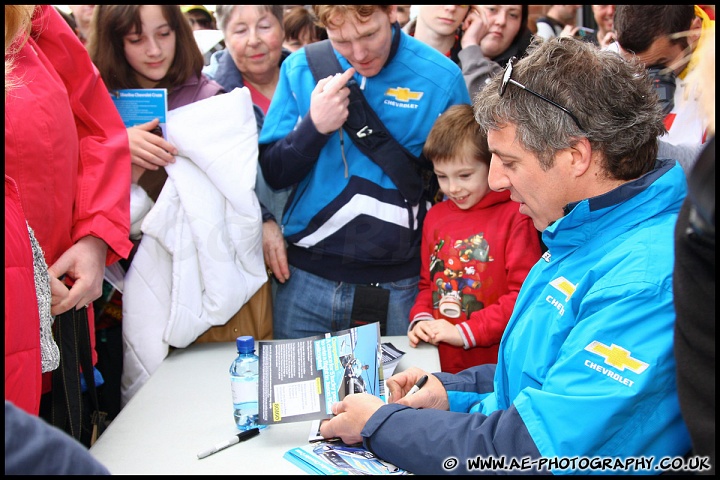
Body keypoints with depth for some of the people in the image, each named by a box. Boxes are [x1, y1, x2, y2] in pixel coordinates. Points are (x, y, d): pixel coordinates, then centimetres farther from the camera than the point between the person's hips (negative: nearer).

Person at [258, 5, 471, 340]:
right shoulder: (300, 68, 0)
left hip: (395, 286, -2)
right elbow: (272, 174, 2)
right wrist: (315, 126, -16)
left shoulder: (441, 78, -7)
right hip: (304, 277, 2)